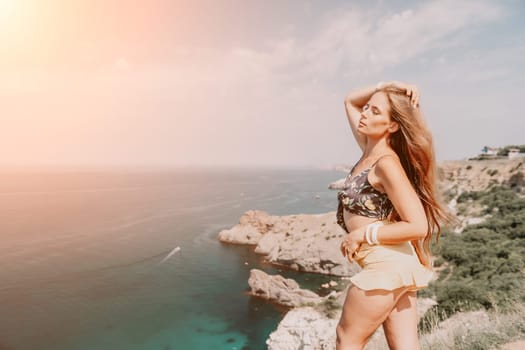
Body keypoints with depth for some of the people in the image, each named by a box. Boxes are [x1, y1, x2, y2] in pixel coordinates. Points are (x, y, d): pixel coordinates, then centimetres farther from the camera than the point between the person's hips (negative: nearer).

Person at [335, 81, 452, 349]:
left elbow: (419, 226, -22)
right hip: (395, 267, 8)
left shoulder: (387, 163, -18)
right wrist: (384, 87, 3)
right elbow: (350, 101, 17)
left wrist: (362, 234, -17)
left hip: (388, 267, -8)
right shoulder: (369, 150, 5)